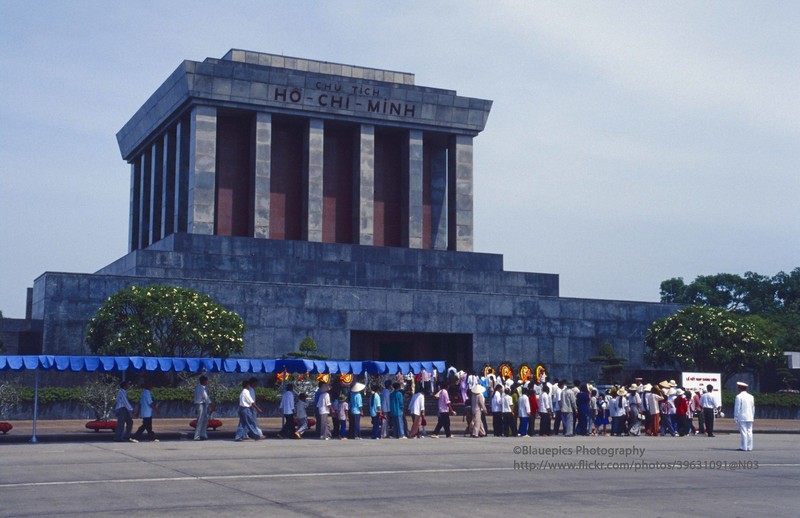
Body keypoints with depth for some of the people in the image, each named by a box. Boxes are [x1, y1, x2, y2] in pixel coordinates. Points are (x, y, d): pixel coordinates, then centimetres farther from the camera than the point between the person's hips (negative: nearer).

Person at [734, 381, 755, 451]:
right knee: (749, 432, 7)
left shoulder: (739, 396, -8)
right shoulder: (751, 396, 11)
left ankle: (744, 447, -4)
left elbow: (737, 408, -9)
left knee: (743, 432, -4)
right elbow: (753, 408, 15)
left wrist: (736, 417, -4)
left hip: (742, 418, -6)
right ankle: (749, 447, 8)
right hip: (750, 418, 6)